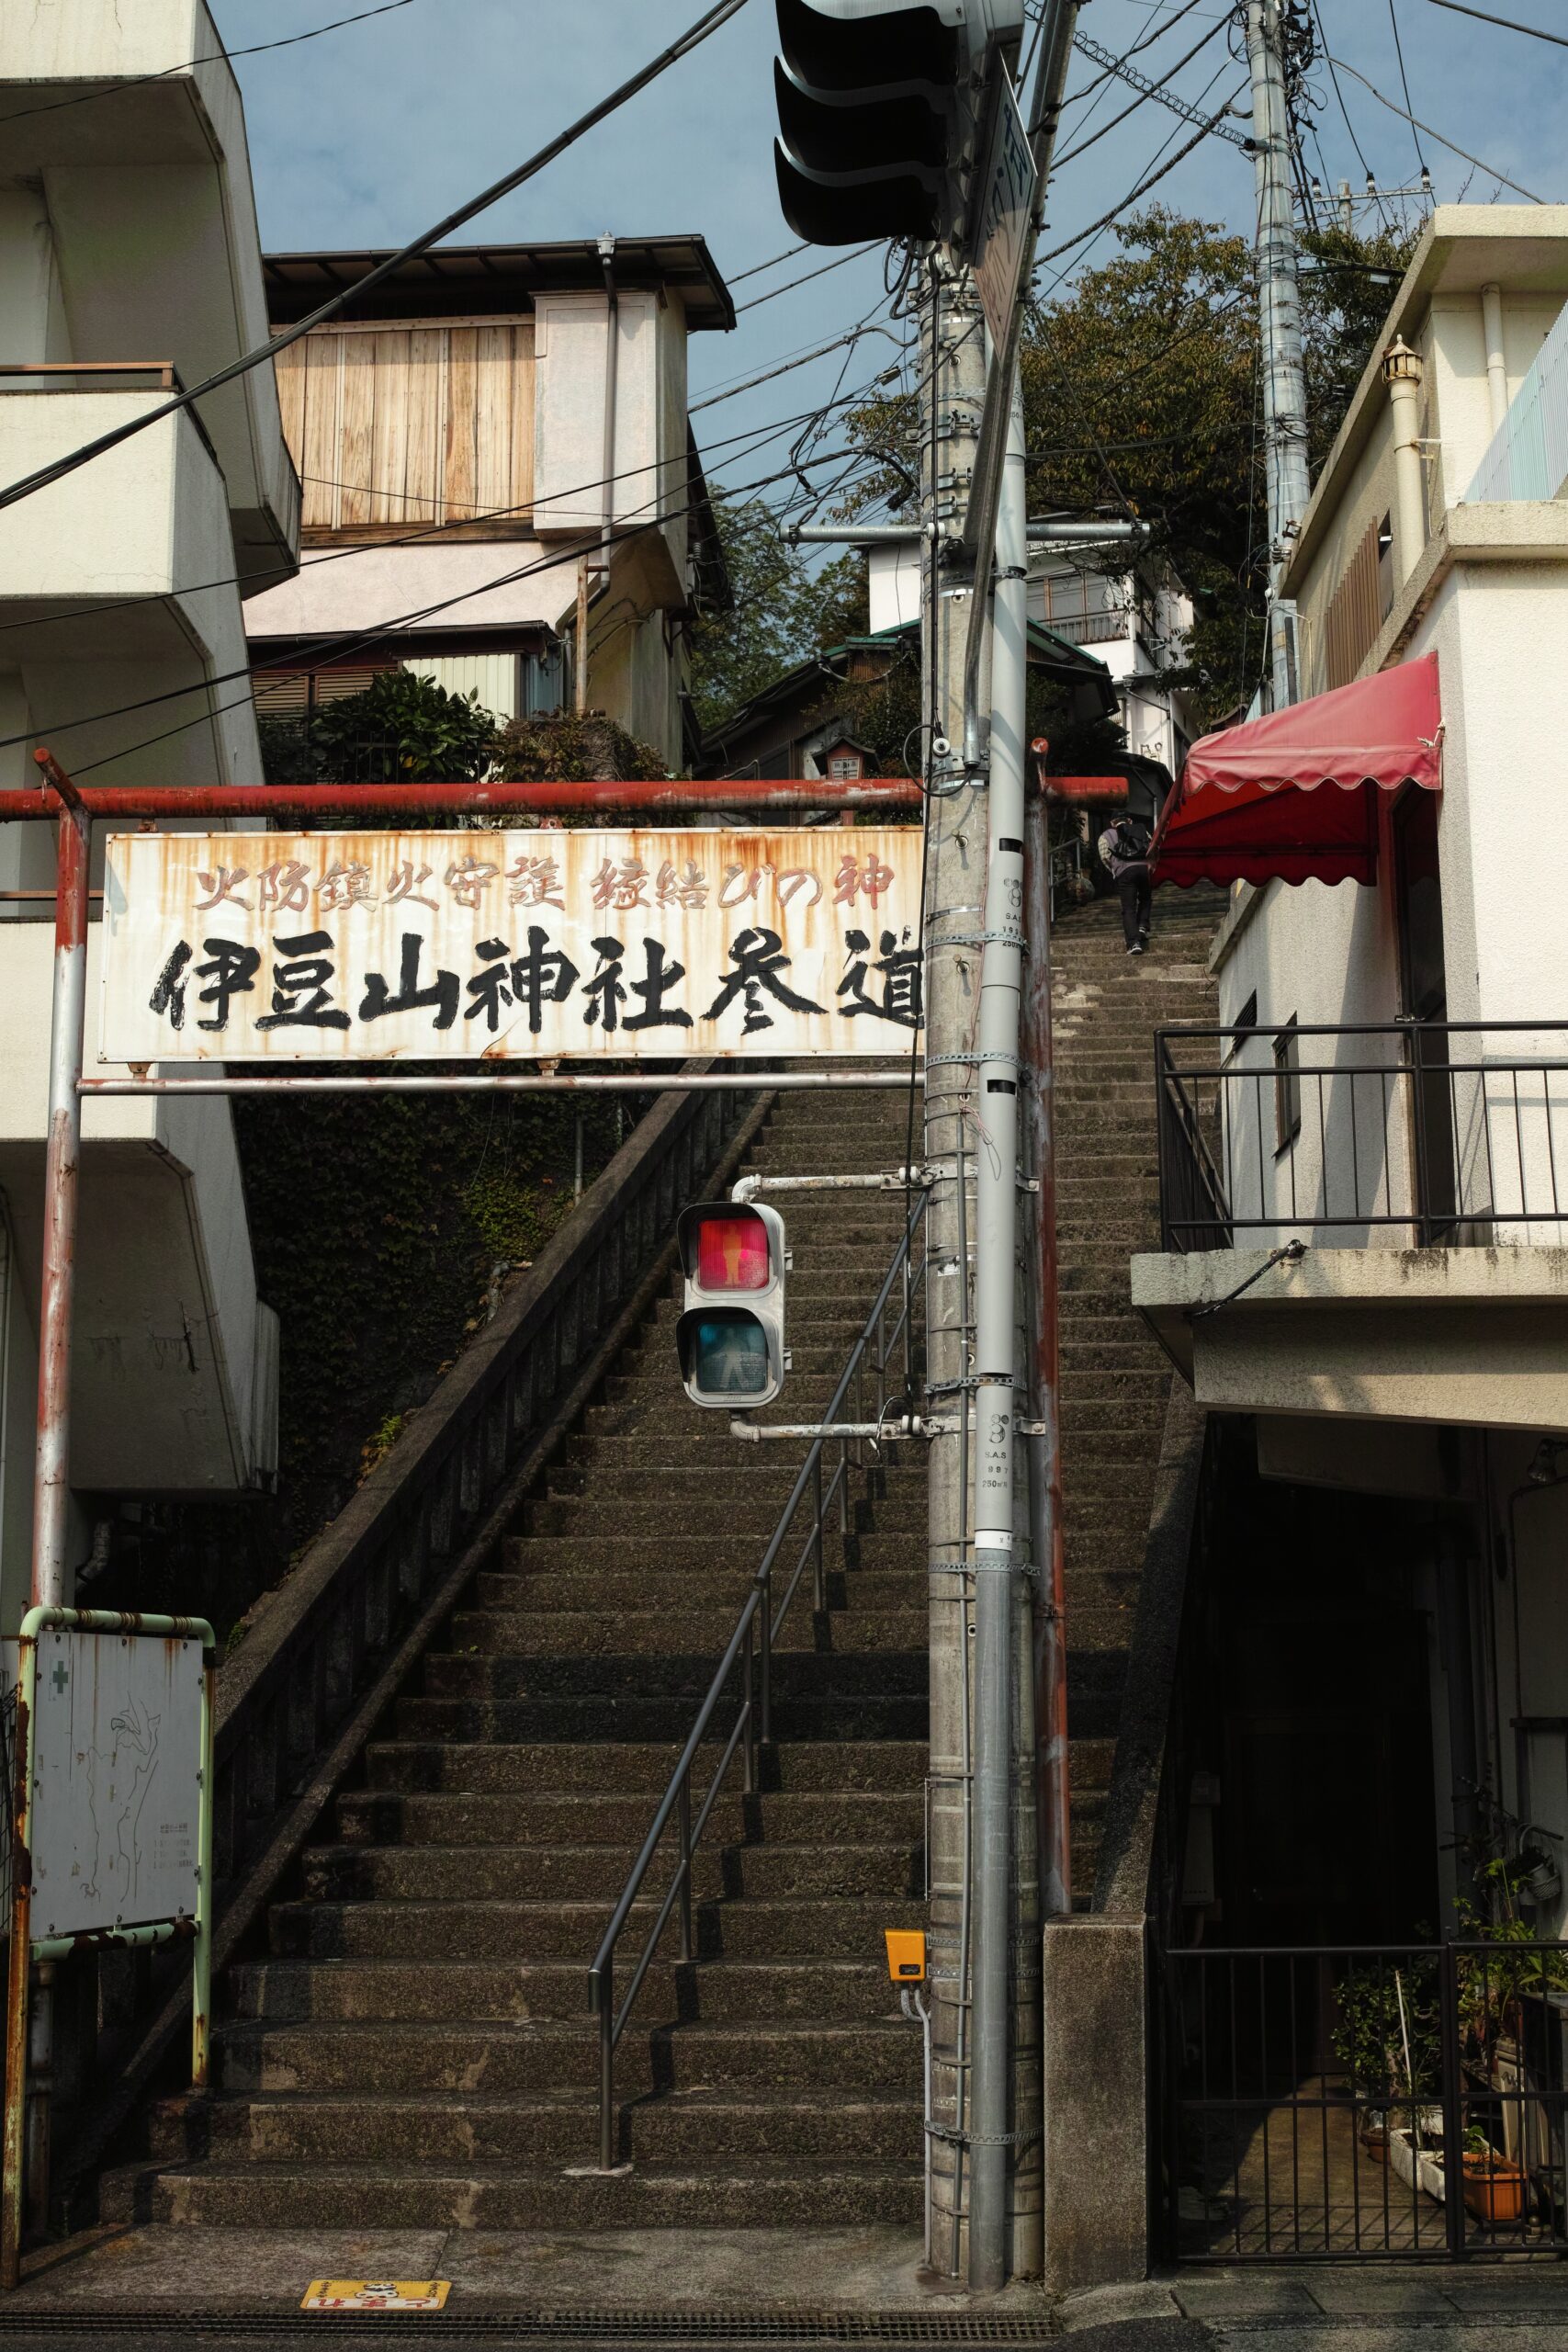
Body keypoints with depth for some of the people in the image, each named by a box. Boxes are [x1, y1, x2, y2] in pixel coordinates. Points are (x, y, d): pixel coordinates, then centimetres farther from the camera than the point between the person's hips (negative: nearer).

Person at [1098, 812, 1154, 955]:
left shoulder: (1106, 836, 20)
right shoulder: (1144, 831, 28)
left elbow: (1105, 857, 7)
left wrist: (1114, 870, 21)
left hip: (1124, 871, -2)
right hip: (1147, 868, 2)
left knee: (1128, 909, 0)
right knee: (1146, 900, 27)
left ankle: (1134, 943, -12)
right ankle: (1143, 927, 8)